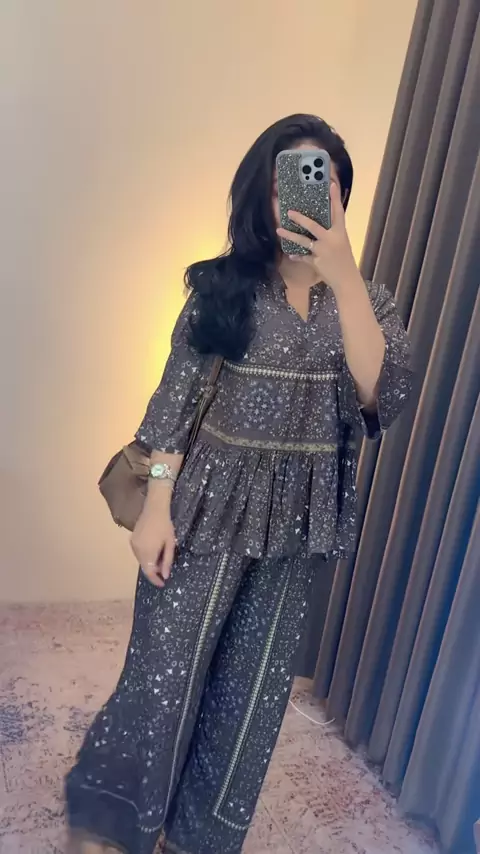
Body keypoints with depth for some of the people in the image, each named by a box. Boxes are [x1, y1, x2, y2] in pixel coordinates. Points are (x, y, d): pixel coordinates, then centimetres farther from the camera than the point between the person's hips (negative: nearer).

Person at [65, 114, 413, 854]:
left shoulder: (365, 297, 3)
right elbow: (177, 396, -4)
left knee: (255, 686, 15)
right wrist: (157, 505, -10)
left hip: (298, 521, 3)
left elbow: (384, 396, -14)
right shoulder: (222, 284, -2)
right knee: (165, 672, 7)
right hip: (211, 506, -2)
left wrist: (344, 278, -19)